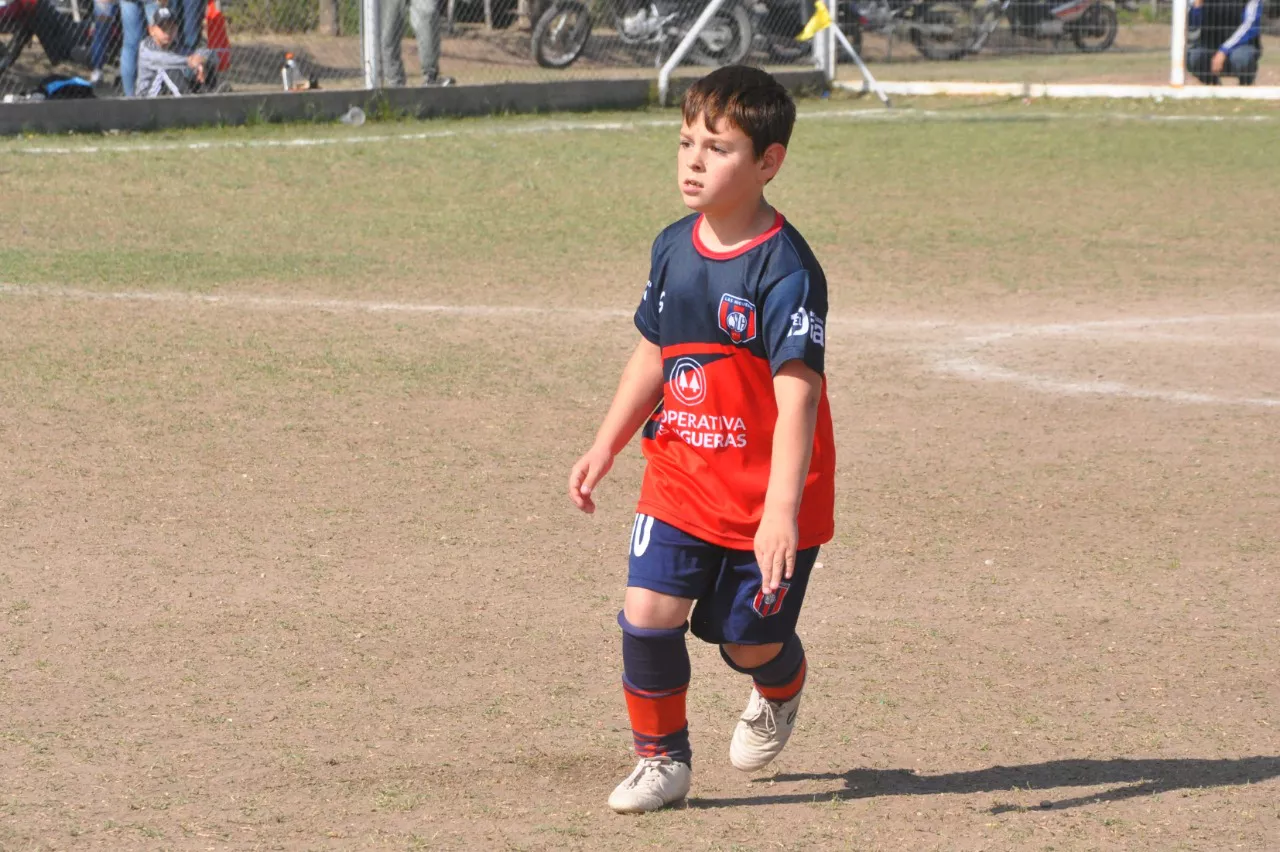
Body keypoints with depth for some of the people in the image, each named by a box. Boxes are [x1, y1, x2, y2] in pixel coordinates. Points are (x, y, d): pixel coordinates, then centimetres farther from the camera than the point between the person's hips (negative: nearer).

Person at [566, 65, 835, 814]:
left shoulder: (785, 268, -20)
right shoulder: (673, 248, 2)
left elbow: (797, 393, -26)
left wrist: (782, 510, -34)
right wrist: (606, 448, 15)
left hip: (770, 496, -5)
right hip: (681, 477, 5)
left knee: (750, 641, 6)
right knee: (648, 612, -9)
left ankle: (780, 692, 44)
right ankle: (663, 760, 10)